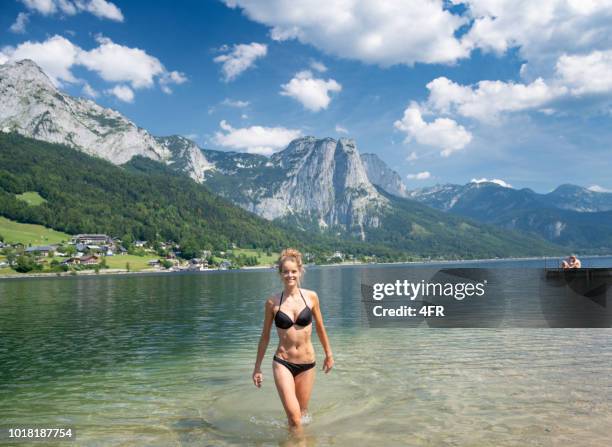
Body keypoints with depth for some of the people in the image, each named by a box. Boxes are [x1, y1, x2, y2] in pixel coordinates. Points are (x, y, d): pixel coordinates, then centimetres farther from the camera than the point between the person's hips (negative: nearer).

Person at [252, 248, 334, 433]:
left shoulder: (311, 297, -4)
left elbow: (320, 328, 10)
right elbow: (265, 336, 5)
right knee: (293, 415, -13)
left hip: (307, 363, 2)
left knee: (302, 412, 14)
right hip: (283, 363, -2)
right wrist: (257, 367, 10)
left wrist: (328, 354, 18)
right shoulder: (272, 302, -6)